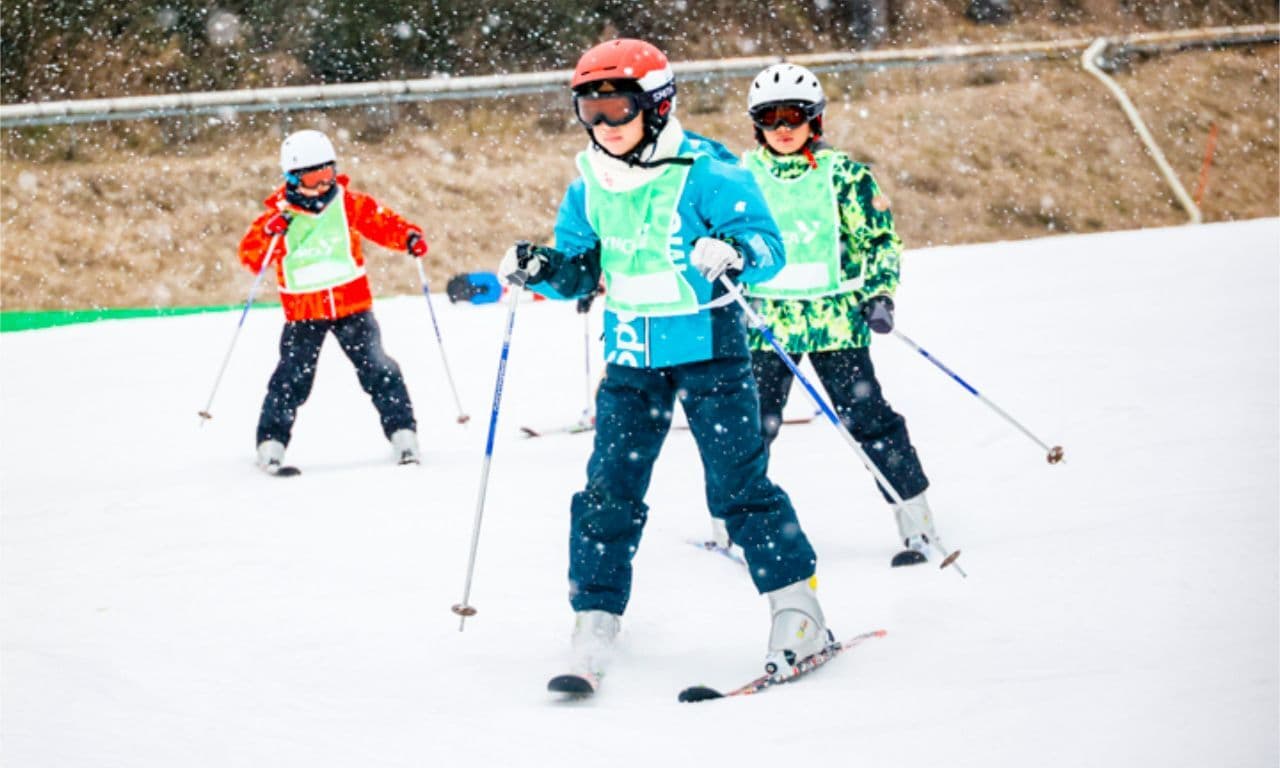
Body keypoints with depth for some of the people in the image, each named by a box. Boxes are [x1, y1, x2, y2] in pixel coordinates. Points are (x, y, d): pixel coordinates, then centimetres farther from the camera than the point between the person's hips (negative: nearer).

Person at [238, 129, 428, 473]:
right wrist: (269, 232, -25)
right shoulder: (279, 215, -4)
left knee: (376, 369, -4)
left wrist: (409, 236, -14)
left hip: (352, 303, 1)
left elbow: (381, 222, 6)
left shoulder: (348, 203, 1)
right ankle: (271, 442, -1)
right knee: (293, 377, -8)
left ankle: (402, 432, 1)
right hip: (302, 312, -1)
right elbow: (250, 256, -6)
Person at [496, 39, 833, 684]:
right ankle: (594, 625, 5)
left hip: (708, 347, -5)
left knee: (737, 483, -3)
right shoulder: (590, 187, 4)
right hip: (630, 358, 5)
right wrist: (540, 269, -7)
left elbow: (768, 244, -16)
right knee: (609, 491, 0)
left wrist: (733, 253, -37)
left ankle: (798, 615, 8)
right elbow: (579, 271, 14)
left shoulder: (706, 172, -13)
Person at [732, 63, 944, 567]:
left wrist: (880, 297, -6)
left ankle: (916, 519, 2)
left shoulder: (842, 173, 0)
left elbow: (880, 240, 4)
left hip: (836, 317, -1)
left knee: (868, 418, -3)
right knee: (752, 424, 1)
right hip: (766, 321, 2)